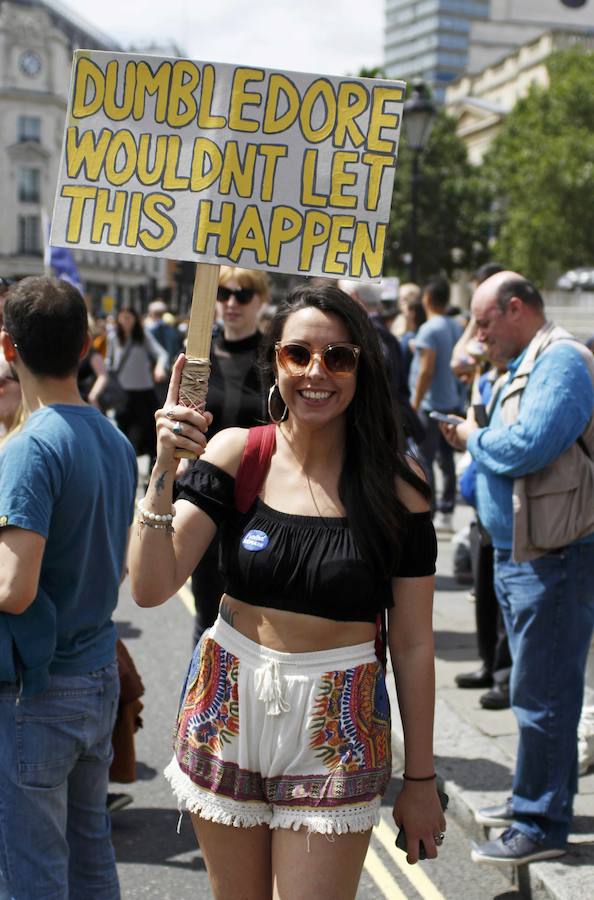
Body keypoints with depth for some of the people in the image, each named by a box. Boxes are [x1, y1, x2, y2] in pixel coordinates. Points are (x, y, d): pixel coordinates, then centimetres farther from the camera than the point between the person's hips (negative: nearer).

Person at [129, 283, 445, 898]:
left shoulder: (395, 484, -7)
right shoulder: (237, 454, -4)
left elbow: (412, 644, -2)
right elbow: (150, 588, -10)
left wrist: (419, 779, 2)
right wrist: (164, 468, -22)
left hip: (334, 731, -2)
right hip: (227, 710, 2)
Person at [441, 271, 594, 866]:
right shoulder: (525, 364, 17)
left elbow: (528, 445, -26)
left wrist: (476, 438, -9)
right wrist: (473, 441, 6)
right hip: (518, 552, 10)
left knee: (541, 694, -3)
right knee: (535, 688, 19)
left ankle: (542, 825, 6)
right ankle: (531, 798, 31)